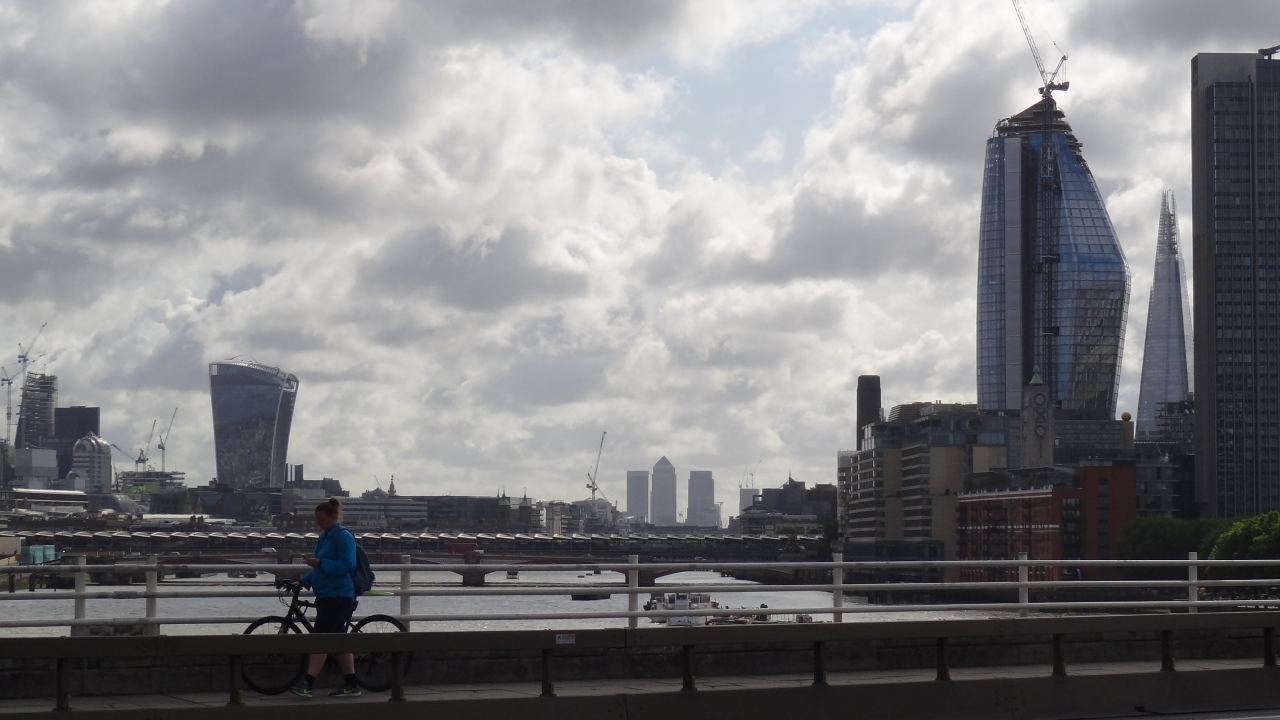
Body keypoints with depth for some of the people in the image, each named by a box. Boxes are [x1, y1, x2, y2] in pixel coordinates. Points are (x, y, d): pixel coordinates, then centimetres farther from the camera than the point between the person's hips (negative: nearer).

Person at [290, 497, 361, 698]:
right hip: (327, 596, 10)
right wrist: (303, 581, 14)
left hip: (338, 597, -10)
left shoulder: (343, 536, -12)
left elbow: (347, 565, -22)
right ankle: (351, 685, 13)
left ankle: (307, 684, -15)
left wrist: (320, 563, -25)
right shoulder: (325, 536, 16)